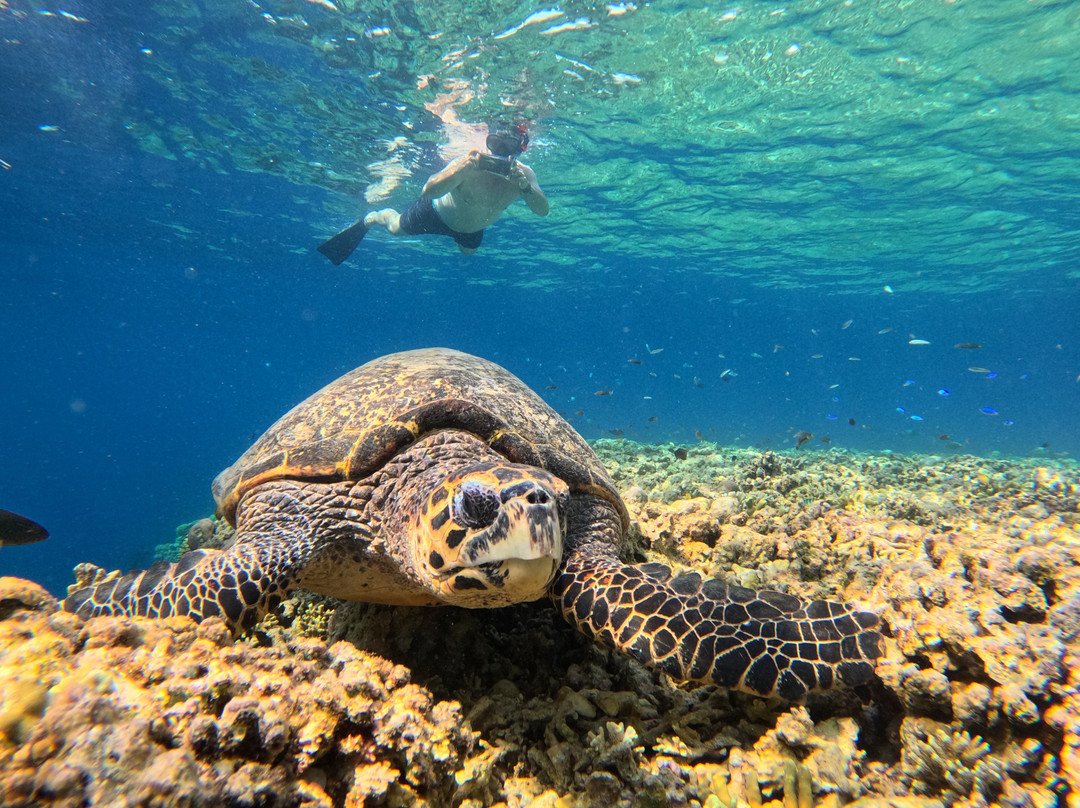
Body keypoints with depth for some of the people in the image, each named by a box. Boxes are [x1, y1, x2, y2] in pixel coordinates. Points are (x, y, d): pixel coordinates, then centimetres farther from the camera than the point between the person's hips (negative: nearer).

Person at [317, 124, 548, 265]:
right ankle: (370, 218, 52)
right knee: (396, 228, 19)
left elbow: (543, 210, -40)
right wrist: (459, 169, -68)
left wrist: (525, 187, -58)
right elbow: (429, 191, -53)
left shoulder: (523, 174, -31)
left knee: (468, 251, 35)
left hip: (472, 229, 4)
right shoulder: (468, 166, -42)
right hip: (437, 212, -4)